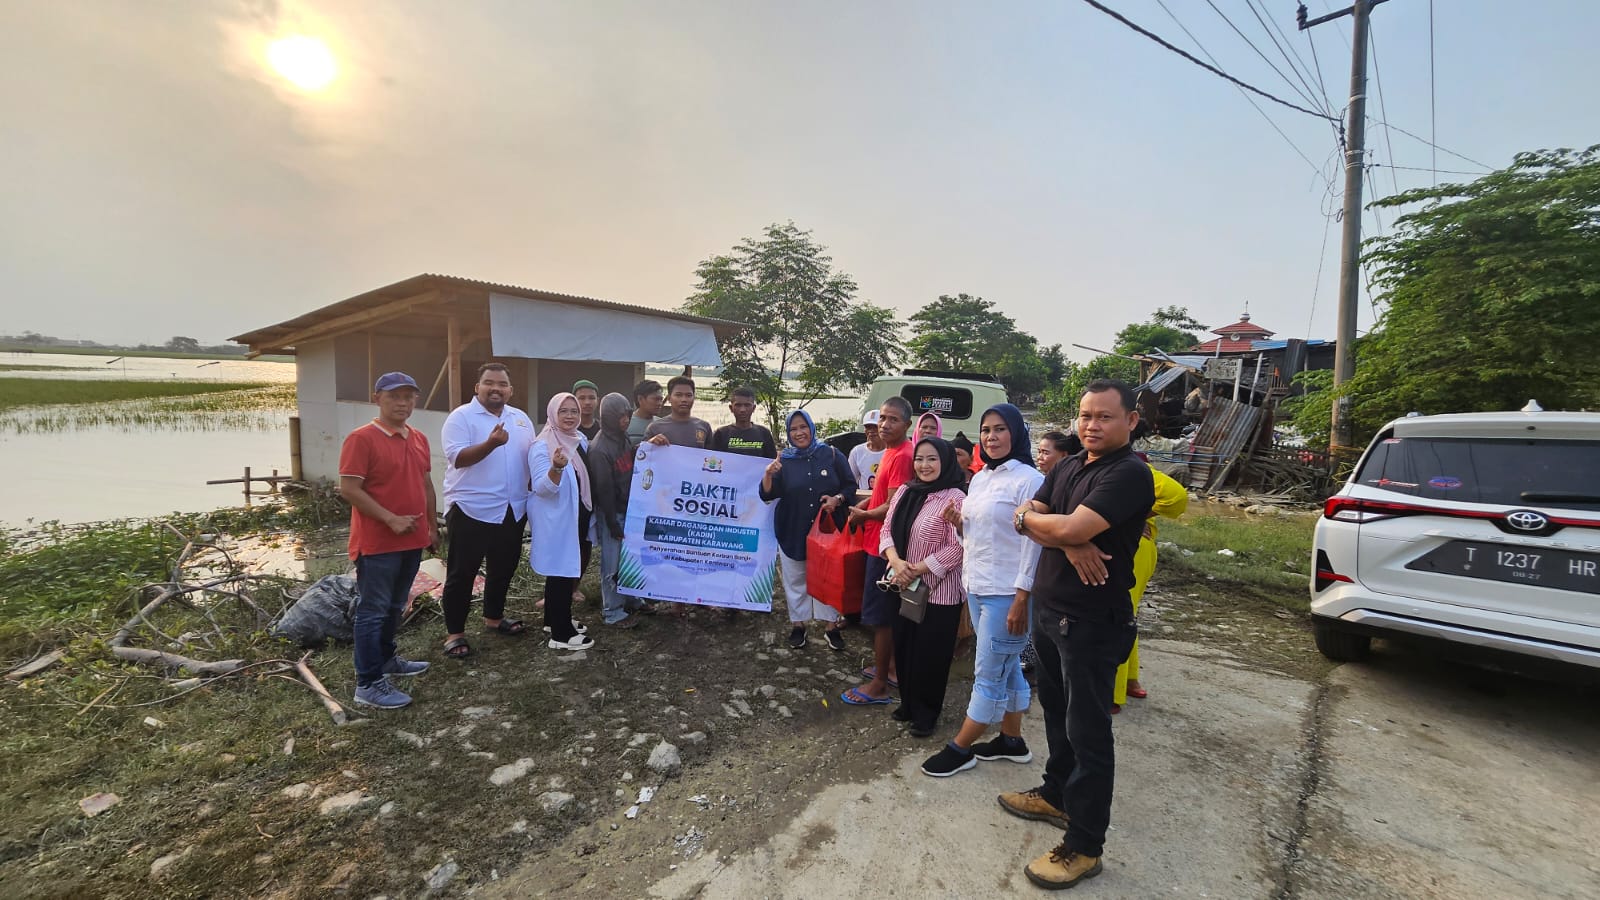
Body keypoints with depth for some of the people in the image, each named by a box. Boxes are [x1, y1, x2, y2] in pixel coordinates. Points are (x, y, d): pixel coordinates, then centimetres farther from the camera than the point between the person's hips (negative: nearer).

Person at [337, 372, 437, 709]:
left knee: (395, 607, 21)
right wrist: (391, 519, -20)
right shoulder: (361, 438, -13)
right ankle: (368, 684, 9)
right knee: (372, 611, 1)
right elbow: (349, 489, -17)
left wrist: (431, 525, 17)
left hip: (412, 540, 7)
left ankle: (386, 658, 37)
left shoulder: (419, 439, 10)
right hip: (377, 543, -7)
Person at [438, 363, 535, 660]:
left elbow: (533, 456, 15)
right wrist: (491, 443, -32)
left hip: (512, 510, 6)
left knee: (504, 568, 18)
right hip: (471, 510, -6)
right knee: (461, 573, 4)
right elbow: (457, 458, -19)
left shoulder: (521, 418, 10)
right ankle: (454, 633, 16)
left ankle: (494, 617, 36)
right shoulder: (461, 416, -9)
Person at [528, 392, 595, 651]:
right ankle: (561, 634, 6)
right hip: (556, 520, -9)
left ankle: (556, 620, 33)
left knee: (571, 570, 17)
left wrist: (589, 511, 16)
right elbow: (542, 488, -24)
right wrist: (556, 468, -40)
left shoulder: (580, 439, 6)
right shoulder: (542, 446, -18)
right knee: (561, 572, -3)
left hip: (576, 518, 9)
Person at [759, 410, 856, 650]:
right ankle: (797, 624, 27)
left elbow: (850, 486, 3)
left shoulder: (832, 455, -3)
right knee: (795, 580, 11)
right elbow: (767, 495, -6)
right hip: (793, 532, 1)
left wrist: (837, 499, -16)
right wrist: (768, 474, -25)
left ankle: (831, 626, 25)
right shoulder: (784, 460, -1)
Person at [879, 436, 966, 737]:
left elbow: (957, 547, -17)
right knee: (903, 646, 16)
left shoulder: (955, 498, -14)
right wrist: (895, 561, -14)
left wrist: (916, 570, -19)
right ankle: (908, 703, 36)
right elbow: (887, 530, 5)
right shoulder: (905, 492, 6)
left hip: (939, 590, -6)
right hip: (904, 586, 6)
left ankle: (926, 712, 27)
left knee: (930, 653, 7)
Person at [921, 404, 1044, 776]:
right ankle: (1012, 740, 34)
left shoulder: (1028, 480, -14)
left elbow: (1033, 542, -17)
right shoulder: (979, 479, 10)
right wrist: (958, 523, -2)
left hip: (1006, 593, -8)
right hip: (976, 587, 8)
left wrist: (1022, 598, -18)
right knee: (1007, 667, 20)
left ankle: (959, 749, 16)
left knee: (988, 674, 4)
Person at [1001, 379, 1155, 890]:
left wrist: (1032, 518, -8)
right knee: (1056, 711, 22)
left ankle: (1084, 847, 17)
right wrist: (1069, 544, -19)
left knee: (1087, 731, 3)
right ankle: (1057, 796, 41)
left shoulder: (1130, 473, -18)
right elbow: (1027, 517, 0)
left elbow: (1070, 526, -29)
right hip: (1048, 609, 8)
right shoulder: (1067, 467, 8)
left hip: (1094, 623, -8)